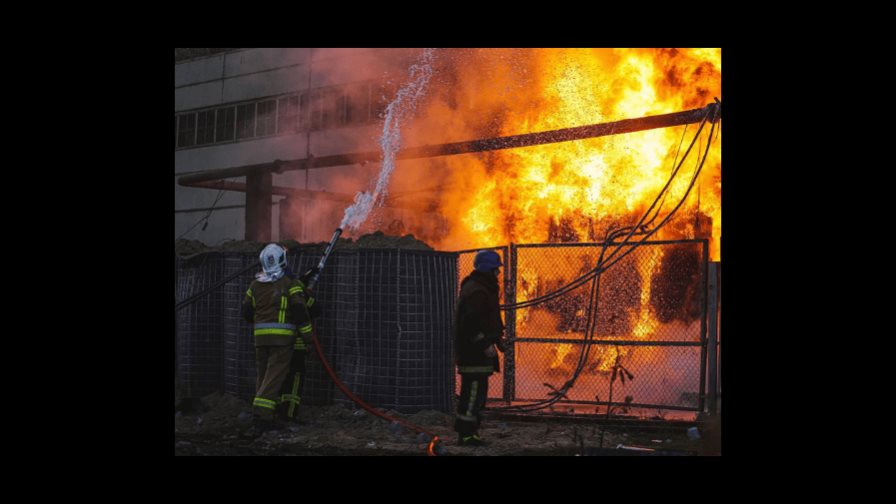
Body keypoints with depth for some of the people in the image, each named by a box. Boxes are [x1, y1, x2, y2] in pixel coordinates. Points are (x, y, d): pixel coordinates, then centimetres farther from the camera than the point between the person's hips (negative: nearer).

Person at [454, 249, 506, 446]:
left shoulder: (482, 288, 18)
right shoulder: (476, 292, -18)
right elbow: (470, 323, -25)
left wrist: (497, 338, 19)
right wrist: (485, 344, -24)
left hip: (476, 351, 11)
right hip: (473, 351, -11)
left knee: (476, 392, 15)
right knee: (474, 391, -9)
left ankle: (469, 432, 22)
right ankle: (466, 434, -6)